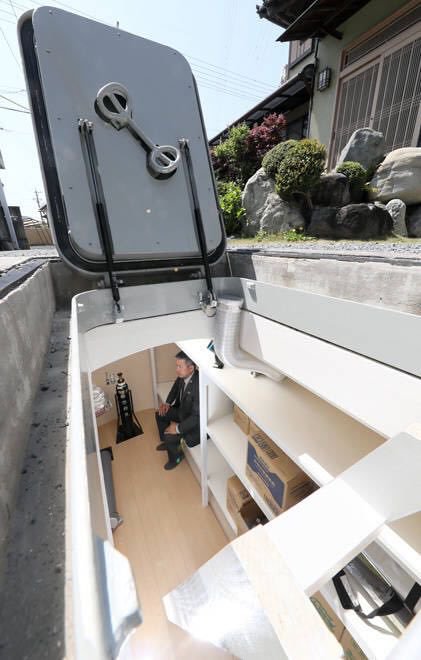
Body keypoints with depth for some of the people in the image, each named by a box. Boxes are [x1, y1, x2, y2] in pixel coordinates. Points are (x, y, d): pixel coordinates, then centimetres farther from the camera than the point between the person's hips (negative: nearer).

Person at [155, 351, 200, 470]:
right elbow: (175, 388, 13)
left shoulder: (199, 384, -38)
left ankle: (176, 457, 18)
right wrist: (167, 403, 2)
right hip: (182, 411, 9)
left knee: (169, 436, -16)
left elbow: (197, 417, -33)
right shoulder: (182, 376, -13)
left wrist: (178, 428, -25)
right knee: (160, 414, 12)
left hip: (195, 422, -8)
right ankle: (166, 442, 36)